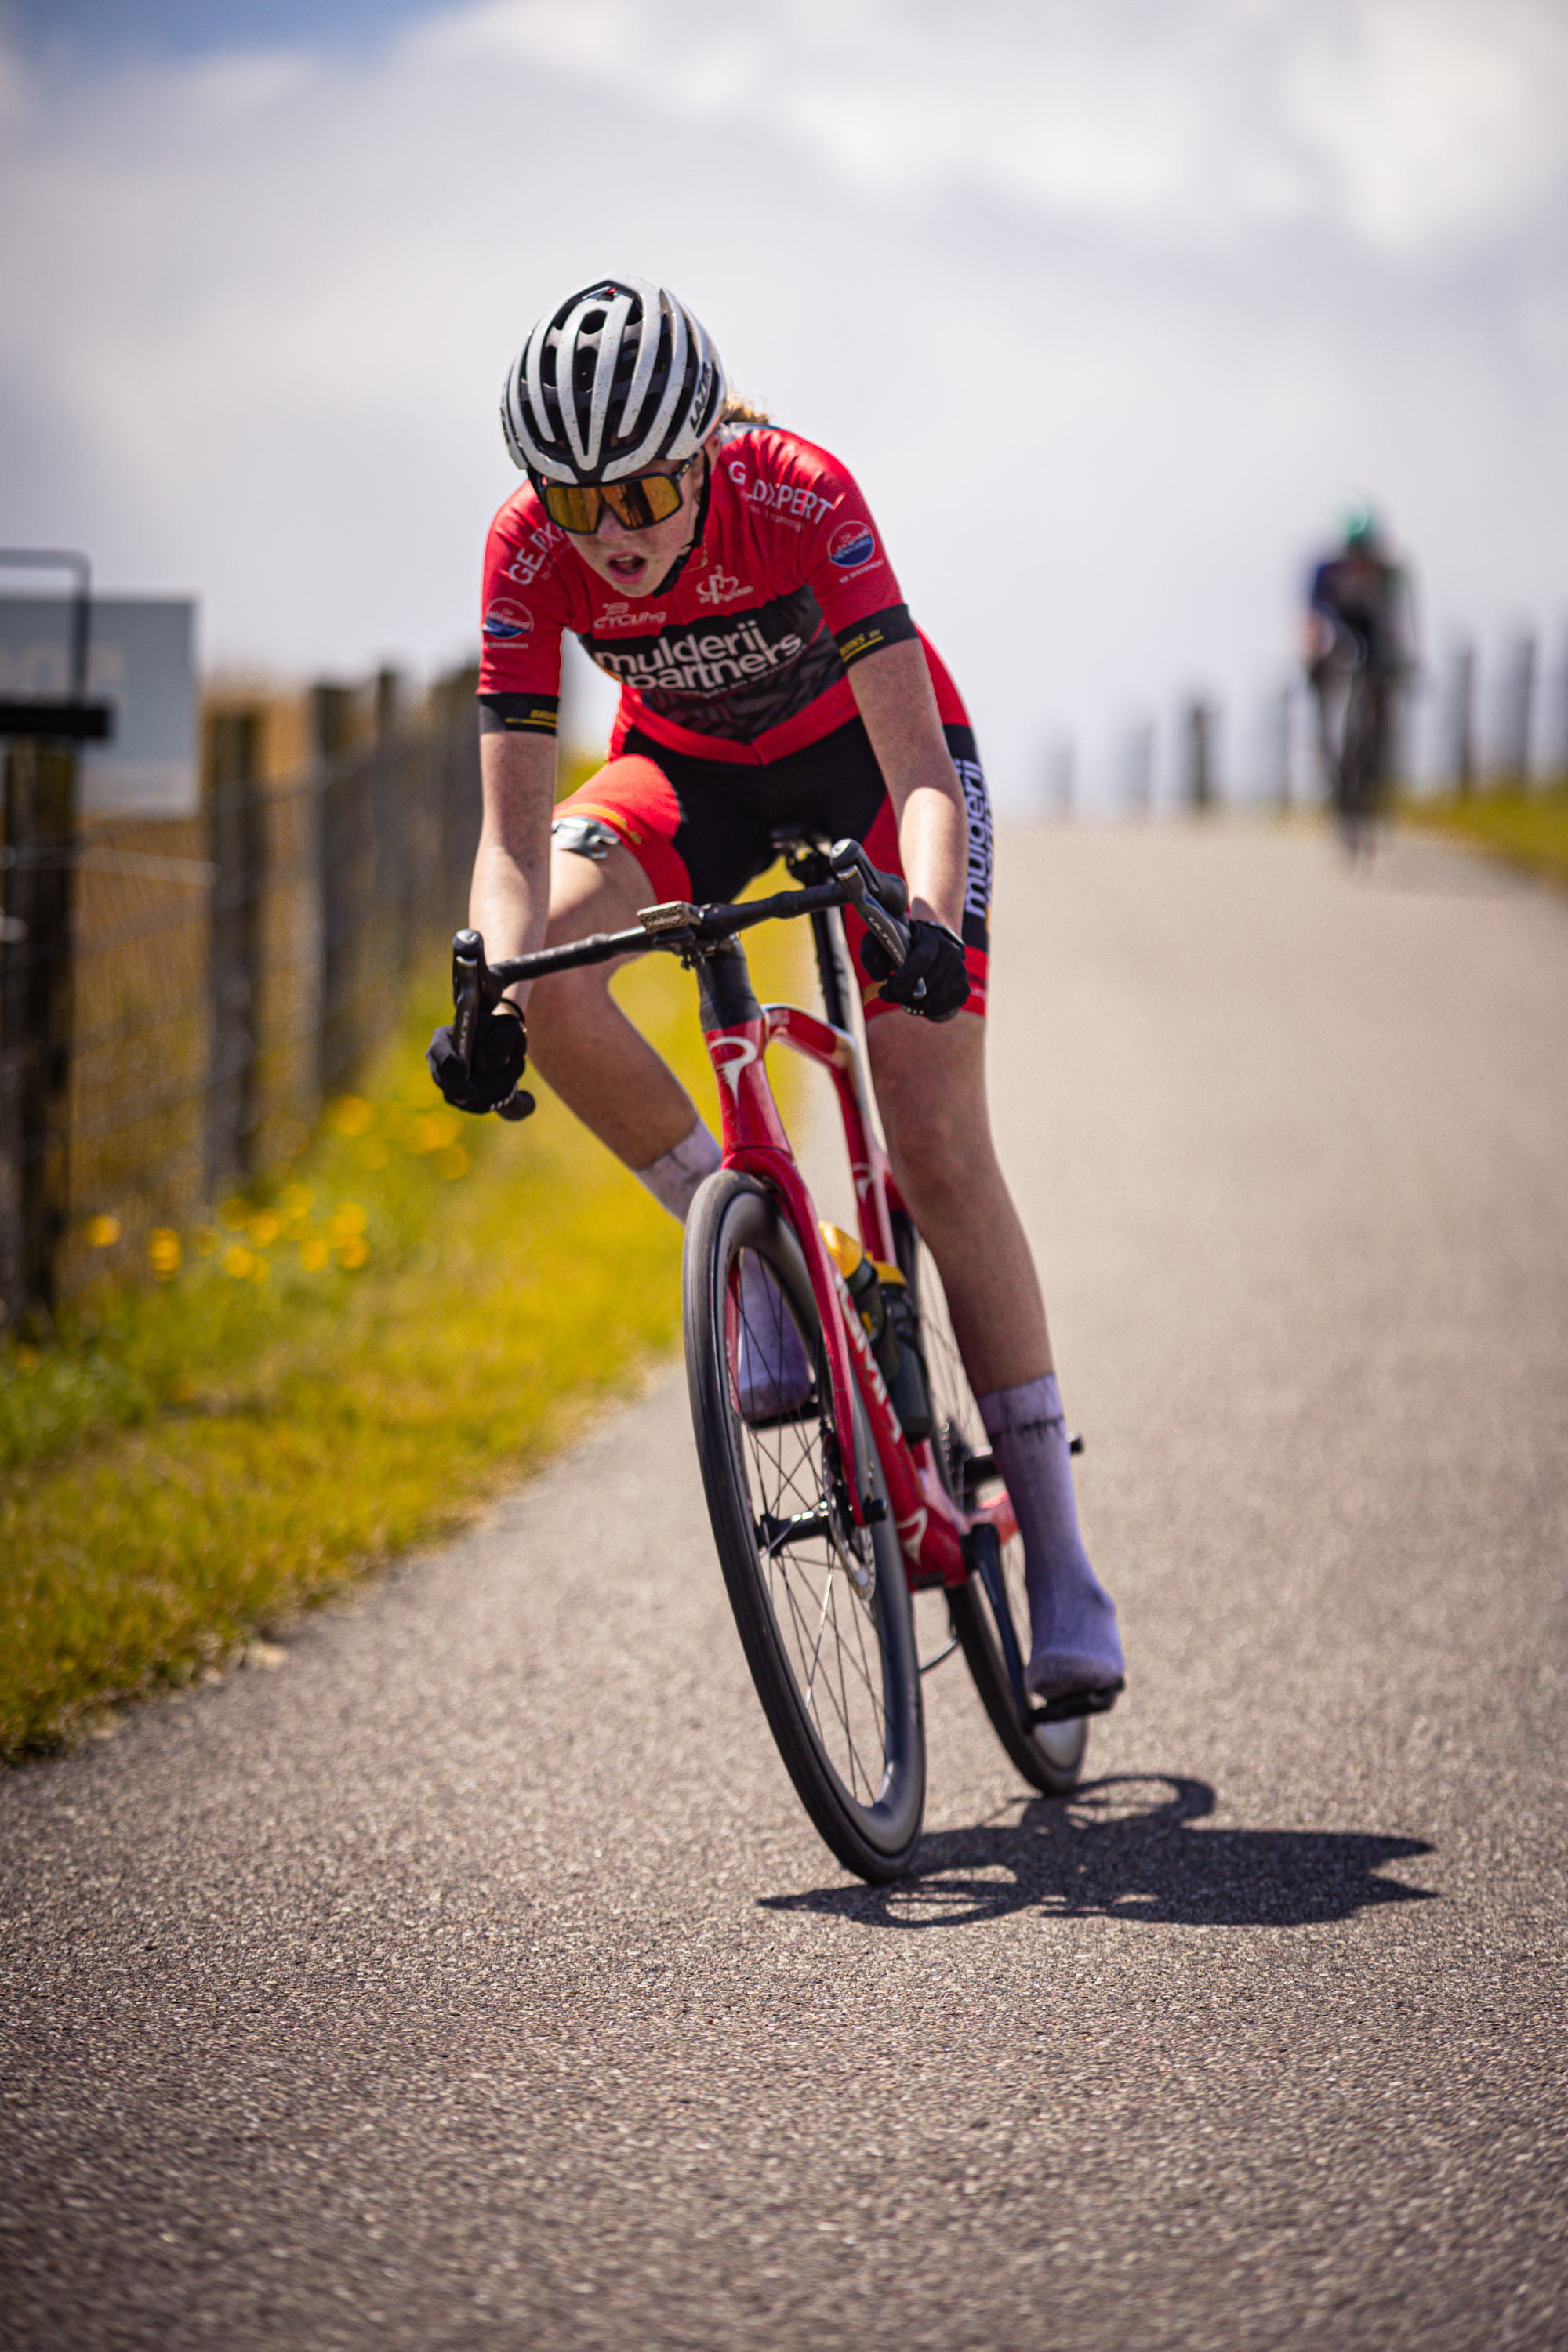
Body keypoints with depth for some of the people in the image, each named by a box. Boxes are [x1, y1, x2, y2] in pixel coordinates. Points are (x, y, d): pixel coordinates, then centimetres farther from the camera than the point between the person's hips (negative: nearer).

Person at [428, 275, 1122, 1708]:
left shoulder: (798, 498, -35)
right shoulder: (530, 553, -27)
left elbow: (925, 775, -41)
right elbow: (515, 831, -27)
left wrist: (930, 921, -60)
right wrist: (495, 986, -46)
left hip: (866, 754, -3)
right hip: (691, 767, 3)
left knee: (936, 1141, -15)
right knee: (549, 975, -28)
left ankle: (1057, 1553, -8)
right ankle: (760, 1258, -8)